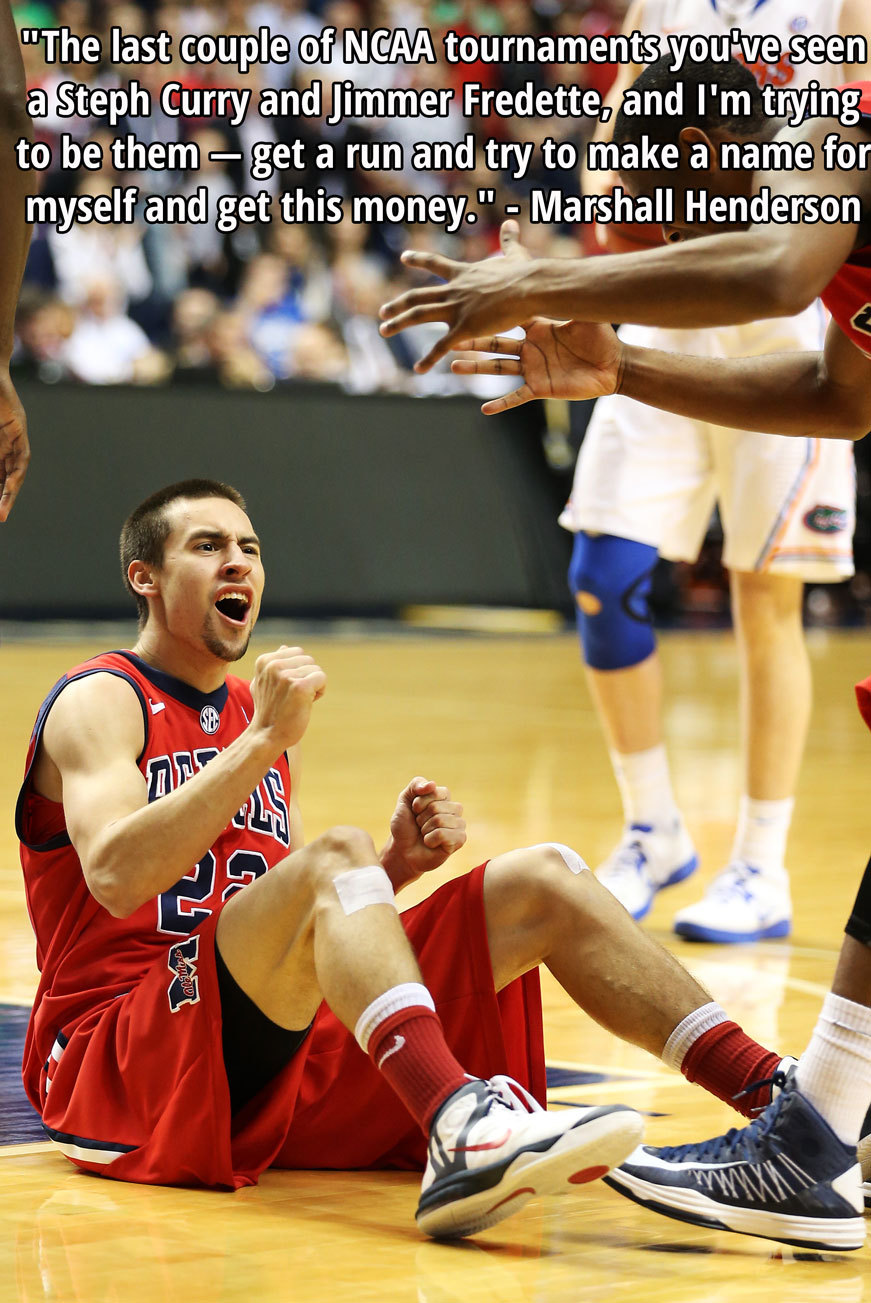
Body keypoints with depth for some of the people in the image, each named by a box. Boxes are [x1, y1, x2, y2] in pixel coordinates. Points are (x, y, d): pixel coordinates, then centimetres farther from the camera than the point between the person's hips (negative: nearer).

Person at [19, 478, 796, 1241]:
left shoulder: (256, 713, 23)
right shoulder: (99, 701, -1)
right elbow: (117, 878, -21)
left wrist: (398, 866, 3)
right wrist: (262, 740, -23)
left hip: (276, 1058, 7)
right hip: (113, 1073, -7)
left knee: (542, 882, -5)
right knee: (339, 851, -32)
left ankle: (781, 1102, -19)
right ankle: (457, 1132, -57)